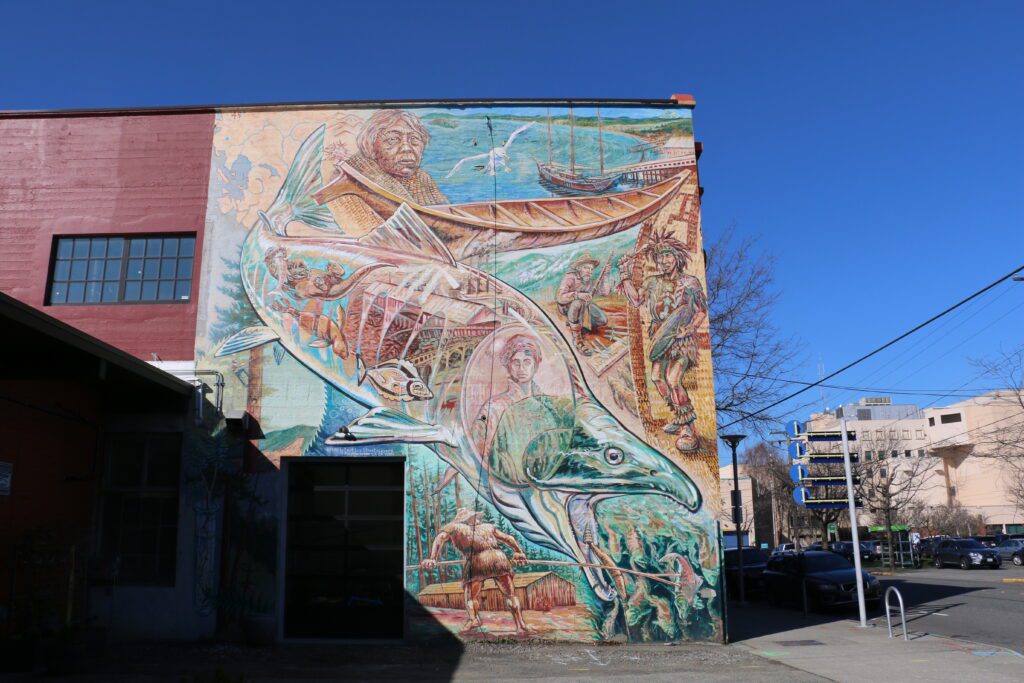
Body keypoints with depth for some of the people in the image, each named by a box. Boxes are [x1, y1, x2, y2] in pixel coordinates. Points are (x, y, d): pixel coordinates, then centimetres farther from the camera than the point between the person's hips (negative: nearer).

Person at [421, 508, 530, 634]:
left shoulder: (453, 527, 26)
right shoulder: (488, 526, 35)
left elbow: (440, 539, 9)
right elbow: (508, 538, 34)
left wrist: (432, 559, 0)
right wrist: (519, 553, 39)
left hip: (477, 561, -2)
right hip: (499, 557, 2)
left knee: (470, 596, 10)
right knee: (510, 594, 11)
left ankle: (473, 619, -14)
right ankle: (520, 625, 2)